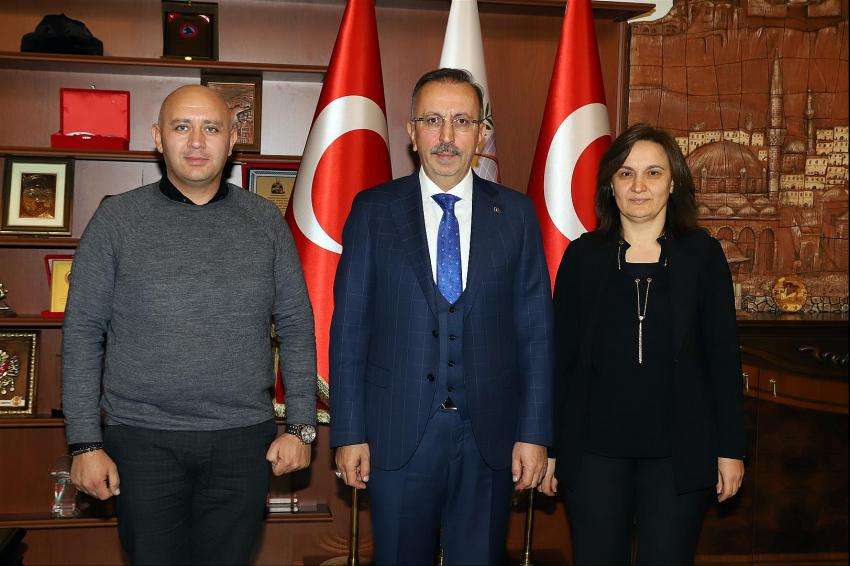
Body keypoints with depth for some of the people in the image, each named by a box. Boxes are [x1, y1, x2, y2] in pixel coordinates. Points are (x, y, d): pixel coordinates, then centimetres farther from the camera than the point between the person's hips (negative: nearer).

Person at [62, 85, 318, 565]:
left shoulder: (265, 220, 5)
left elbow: (297, 328, 7)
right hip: (144, 438, -1)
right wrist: (85, 443, -4)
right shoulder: (117, 218, 0)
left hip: (244, 440, 1)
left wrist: (301, 427, 1)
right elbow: (83, 333, 0)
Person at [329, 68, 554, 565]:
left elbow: (536, 329, 4)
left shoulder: (516, 213, 4)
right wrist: (349, 432, -3)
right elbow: (349, 327, 1)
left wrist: (535, 432, -1)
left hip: (490, 437, 1)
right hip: (397, 435, -1)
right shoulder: (373, 211, 2)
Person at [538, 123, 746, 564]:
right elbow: (561, 357, 5)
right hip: (595, 449, 1)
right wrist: (547, 447, 4)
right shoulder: (583, 256, 4)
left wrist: (730, 449, 1)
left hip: (677, 453, 0)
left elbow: (723, 357, 4)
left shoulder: (702, 255, 3)